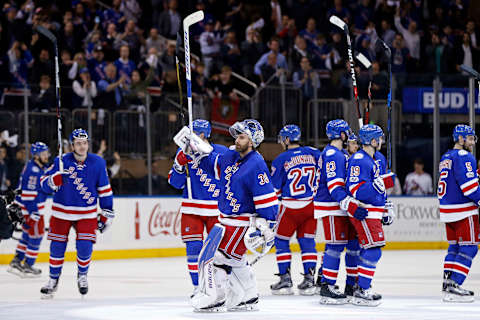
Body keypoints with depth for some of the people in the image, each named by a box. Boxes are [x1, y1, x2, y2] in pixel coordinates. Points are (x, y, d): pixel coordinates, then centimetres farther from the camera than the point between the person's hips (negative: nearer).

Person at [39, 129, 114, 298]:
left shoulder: (98, 163, -5)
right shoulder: (61, 161, -11)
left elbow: (104, 189, 5)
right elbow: (44, 183, -13)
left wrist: (107, 213, 5)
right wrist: (54, 181, -35)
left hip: (87, 213, 0)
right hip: (61, 212, 0)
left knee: (85, 247, -9)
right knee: (57, 247, 2)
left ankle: (82, 275, 19)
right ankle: (53, 279, 23)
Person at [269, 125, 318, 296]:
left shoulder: (281, 159, -9)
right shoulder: (312, 153, 3)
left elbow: (274, 189, -4)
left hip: (291, 206, -4)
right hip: (312, 205, 4)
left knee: (281, 240, 8)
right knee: (307, 241, 11)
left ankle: (285, 278, 4)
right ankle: (309, 279, 7)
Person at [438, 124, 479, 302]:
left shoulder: (445, 158, 17)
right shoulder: (463, 156, -12)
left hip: (447, 208, 9)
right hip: (463, 210, -9)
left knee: (454, 246, 16)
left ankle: (447, 283, 15)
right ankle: (453, 287, -14)